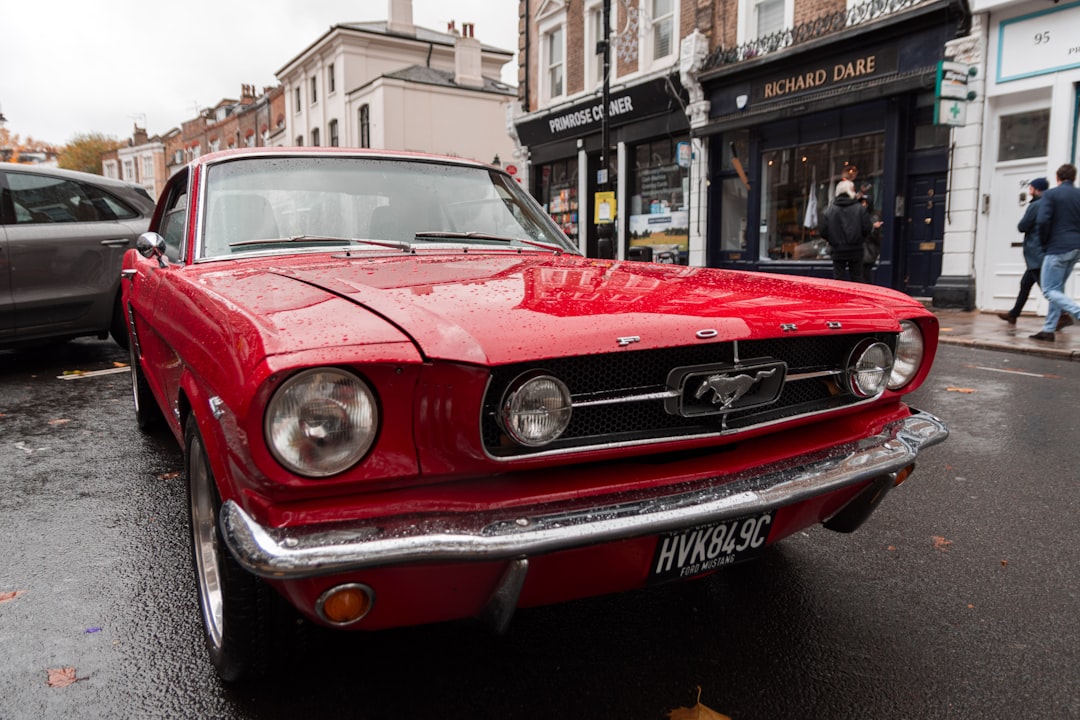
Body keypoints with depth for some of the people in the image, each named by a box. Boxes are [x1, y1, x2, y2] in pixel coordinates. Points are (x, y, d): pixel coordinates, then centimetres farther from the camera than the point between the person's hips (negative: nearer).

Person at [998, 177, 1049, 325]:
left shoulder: (1035, 206, -12)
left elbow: (1022, 227, -10)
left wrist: (1021, 224, 9)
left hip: (1035, 253, -9)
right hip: (1041, 253, 9)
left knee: (1046, 286, -12)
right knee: (1025, 284, 17)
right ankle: (1013, 314, 26)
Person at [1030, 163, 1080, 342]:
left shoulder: (1050, 194, -5)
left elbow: (1042, 221, -17)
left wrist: (1044, 241, -1)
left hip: (1058, 247, -7)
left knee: (1049, 290, -4)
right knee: (1058, 289, 12)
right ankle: (1049, 330, 13)